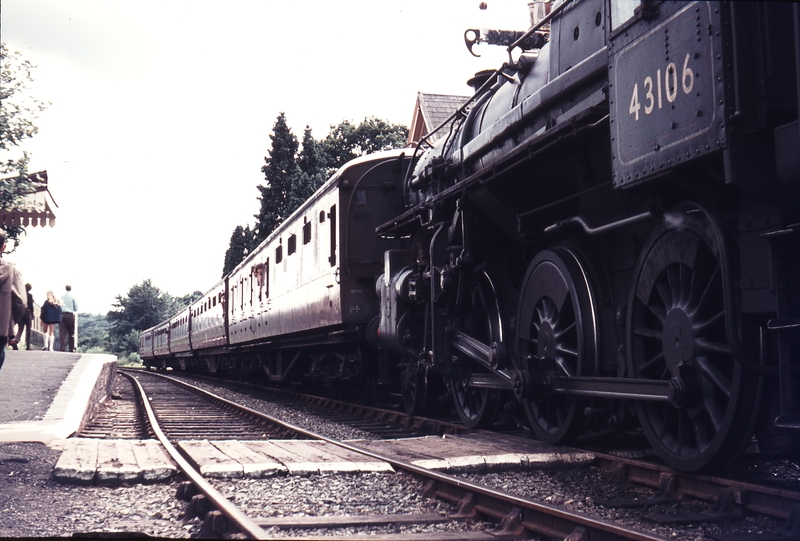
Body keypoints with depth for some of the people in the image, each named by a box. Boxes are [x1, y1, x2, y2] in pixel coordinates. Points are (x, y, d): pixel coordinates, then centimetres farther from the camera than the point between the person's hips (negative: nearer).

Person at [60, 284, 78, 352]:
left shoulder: (61, 296, 4)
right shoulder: (72, 296, -1)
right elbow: (76, 308, 1)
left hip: (62, 315, 1)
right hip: (70, 315, -1)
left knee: (62, 333, -1)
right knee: (71, 333, 7)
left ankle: (62, 348, -9)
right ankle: (71, 349, 8)